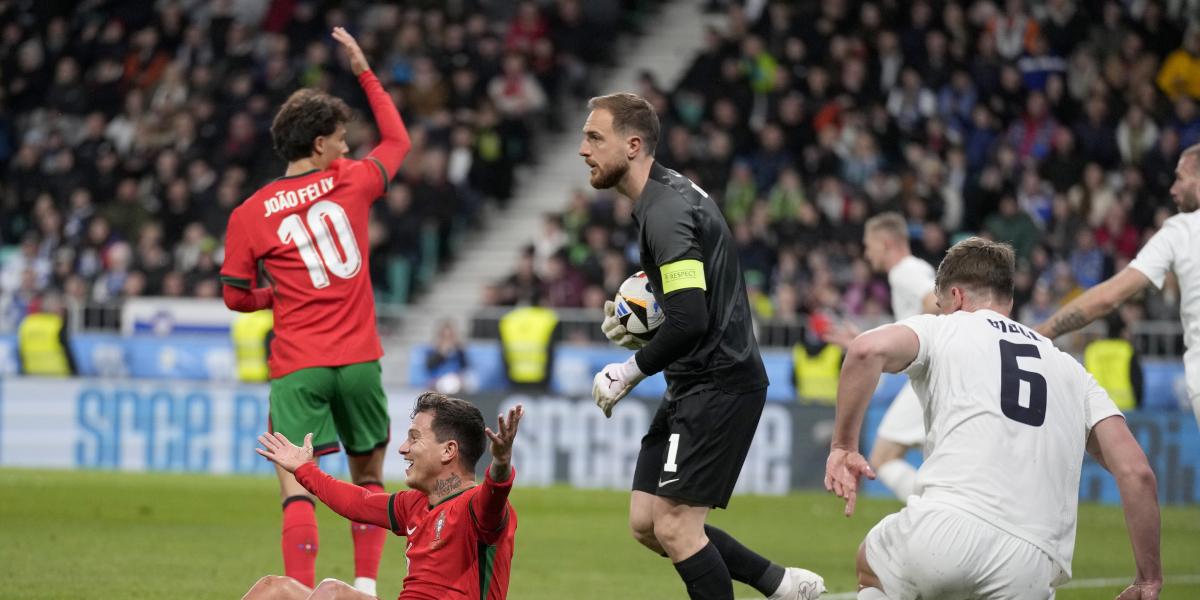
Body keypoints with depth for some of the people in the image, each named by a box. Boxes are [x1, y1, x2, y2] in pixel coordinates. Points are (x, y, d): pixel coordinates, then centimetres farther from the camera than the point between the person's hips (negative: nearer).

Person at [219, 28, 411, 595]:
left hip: (297, 367, -2)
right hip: (357, 359, 2)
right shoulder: (349, 183, 0)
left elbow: (236, 296, 6)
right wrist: (366, 73, 27)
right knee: (367, 475, 18)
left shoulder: (249, 215, -2)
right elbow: (397, 140, 21)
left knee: (296, 484, -6)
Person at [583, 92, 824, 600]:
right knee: (646, 523, 9)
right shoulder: (670, 192, 14)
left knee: (674, 527, -10)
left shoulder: (665, 211, -19)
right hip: (696, 383, 10)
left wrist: (630, 371, -13)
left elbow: (690, 319, -26)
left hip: (719, 383, -10)